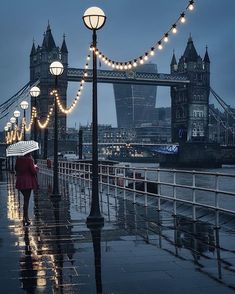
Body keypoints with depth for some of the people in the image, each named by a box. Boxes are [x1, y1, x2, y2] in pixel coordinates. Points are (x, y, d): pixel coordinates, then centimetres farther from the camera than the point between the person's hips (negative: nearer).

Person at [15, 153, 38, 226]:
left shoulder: (18, 159, 2)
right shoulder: (30, 160, -15)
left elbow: (16, 169, 14)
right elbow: (33, 171, -14)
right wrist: (35, 167, 5)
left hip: (20, 182, 6)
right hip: (28, 182, -6)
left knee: (26, 198, 20)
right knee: (26, 200, -1)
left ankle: (26, 217, 24)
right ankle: (25, 218, -2)